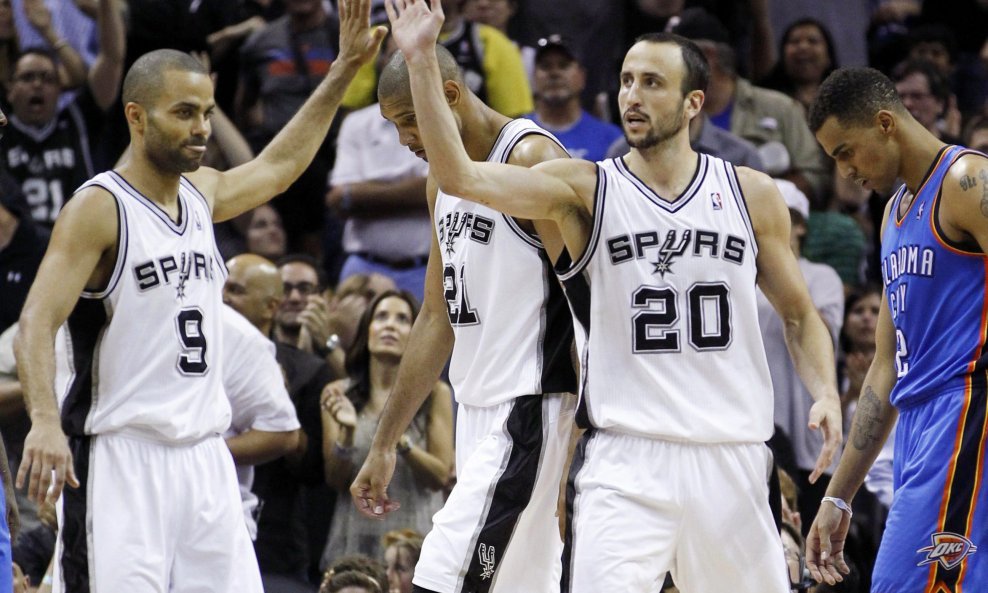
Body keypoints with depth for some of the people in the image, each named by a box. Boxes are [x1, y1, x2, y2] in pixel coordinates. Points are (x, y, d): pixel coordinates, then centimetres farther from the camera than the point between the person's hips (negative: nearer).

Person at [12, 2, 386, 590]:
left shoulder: (202, 193, 13)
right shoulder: (98, 208, -10)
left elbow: (280, 163, 33)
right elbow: (38, 322, -18)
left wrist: (344, 70, 32)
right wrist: (45, 421, -33)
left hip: (205, 453, 7)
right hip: (122, 455, -7)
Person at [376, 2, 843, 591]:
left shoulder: (751, 194, 7)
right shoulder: (586, 189, 1)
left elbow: (800, 315, 15)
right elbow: (462, 176, -12)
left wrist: (827, 393, -4)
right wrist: (422, 61, -22)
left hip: (732, 458, 2)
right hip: (626, 460, -2)